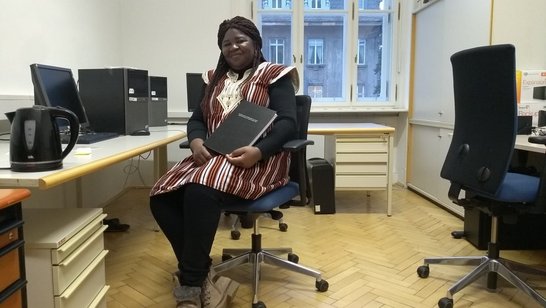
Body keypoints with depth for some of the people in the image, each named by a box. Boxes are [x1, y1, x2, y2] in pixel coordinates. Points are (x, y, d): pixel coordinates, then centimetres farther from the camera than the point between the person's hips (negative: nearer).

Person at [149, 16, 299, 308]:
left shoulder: (275, 76, 6)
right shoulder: (215, 79, 23)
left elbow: (287, 123, -6)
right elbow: (197, 118, 19)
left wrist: (257, 151, -24)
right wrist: (196, 142, -6)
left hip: (258, 160, -6)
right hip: (211, 156, 6)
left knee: (200, 192, -35)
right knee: (161, 197, -20)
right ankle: (204, 278, -18)